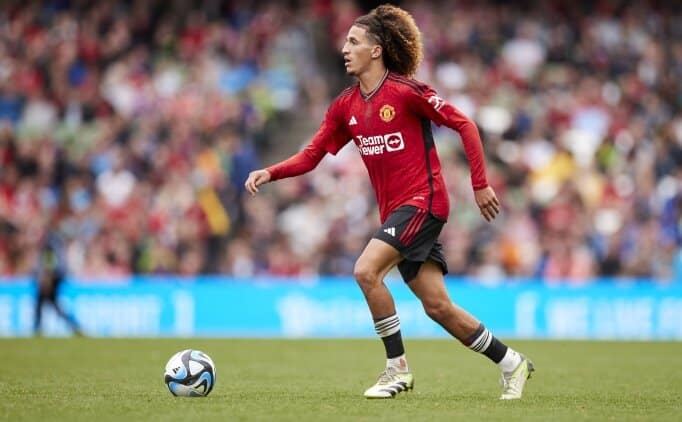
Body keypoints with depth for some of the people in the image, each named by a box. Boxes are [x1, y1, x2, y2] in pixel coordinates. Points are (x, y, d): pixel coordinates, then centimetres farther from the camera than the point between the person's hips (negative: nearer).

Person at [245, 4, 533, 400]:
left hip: (422, 201, -7)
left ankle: (398, 367, -10)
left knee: (366, 270, -22)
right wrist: (269, 173, -7)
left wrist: (480, 184, -9)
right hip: (394, 210, 7)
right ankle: (511, 362, 21)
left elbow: (465, 125, -8)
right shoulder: (346, 105, 9)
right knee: (438, 306, 5)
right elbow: (312, 156, 10)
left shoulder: (406, 91, -11)